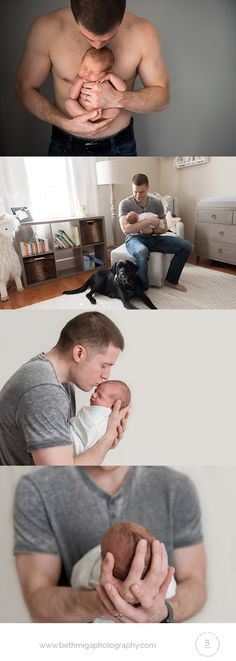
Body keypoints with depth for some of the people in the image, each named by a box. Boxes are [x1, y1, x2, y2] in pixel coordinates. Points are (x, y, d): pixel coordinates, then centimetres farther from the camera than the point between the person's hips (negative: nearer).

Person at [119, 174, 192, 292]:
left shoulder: (157, 203, 3)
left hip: (154, 238, 5)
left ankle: (171, 280, 2)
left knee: (186, 246, -13)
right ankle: (142, 287, -23)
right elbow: (125, 229, -22)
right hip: (135, 239, -4)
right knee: (142, 252, -44)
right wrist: (148, 221, -24)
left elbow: (164, 228, 6)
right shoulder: (125, 204, -8)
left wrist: (152, 230, -15)